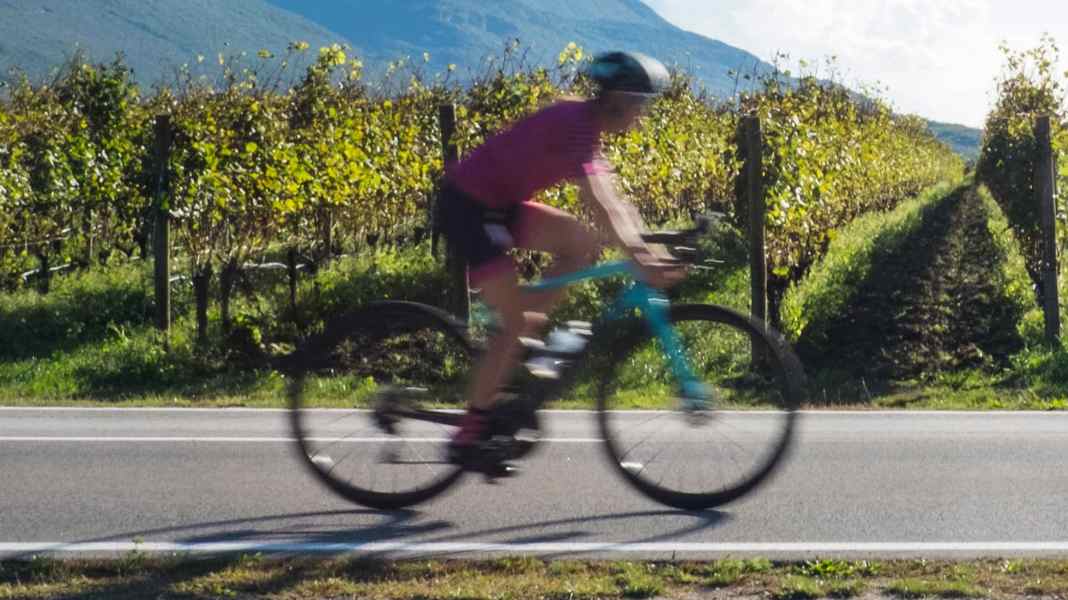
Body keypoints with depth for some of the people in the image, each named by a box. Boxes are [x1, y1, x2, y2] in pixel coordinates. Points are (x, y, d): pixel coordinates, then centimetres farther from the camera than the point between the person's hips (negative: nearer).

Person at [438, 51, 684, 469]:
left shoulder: (583, 124, 9)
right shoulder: (575, 125, -21)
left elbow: (610, 198, 9)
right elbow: (597, 202, -32)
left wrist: (643, 243, -1)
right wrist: (638, 260, -38)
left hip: (495, 204, 9)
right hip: (468, 208, -9)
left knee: (582, 242, 0)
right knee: (514, 320, -9)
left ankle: (526, 331, 5)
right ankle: (469, 435, -3)